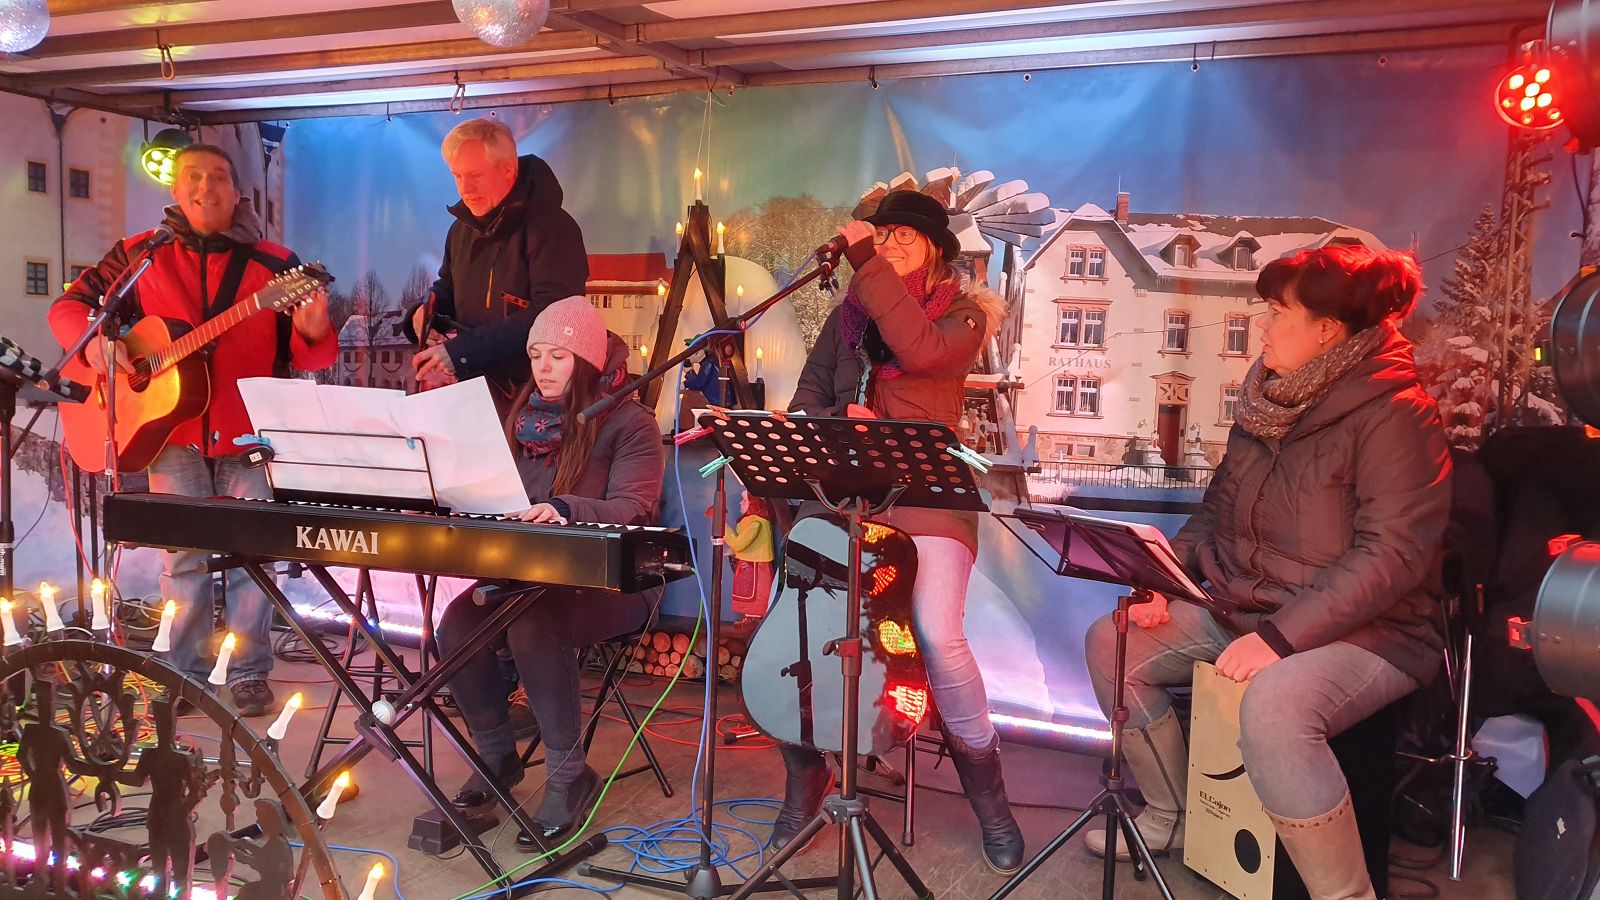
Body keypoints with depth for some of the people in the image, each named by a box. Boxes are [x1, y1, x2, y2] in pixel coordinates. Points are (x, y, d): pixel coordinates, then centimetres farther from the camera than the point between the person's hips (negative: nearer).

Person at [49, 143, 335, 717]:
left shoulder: (274, 264, 2)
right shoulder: (141, 255, 6)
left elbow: (303, 355, 0)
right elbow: (70, 304, 11)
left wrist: (313, 333, -23)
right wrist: (94, 342, -10)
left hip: (250, 434, -1)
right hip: (173, 431, 1)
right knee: (184, 555, 3)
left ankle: (249, 673, 12)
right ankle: (183, 674, 16)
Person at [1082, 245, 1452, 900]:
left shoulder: (1397, 416, -17)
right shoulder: (1270, 401, 8)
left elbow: (1392, 554, -25)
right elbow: (1219, 507, 16)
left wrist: (1280, 636, -30)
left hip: (1367, 633, -8)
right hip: (1243, 612, 9)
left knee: (1271, 706, -38)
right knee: (1112, 641, 1)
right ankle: (1171, 818, 17)